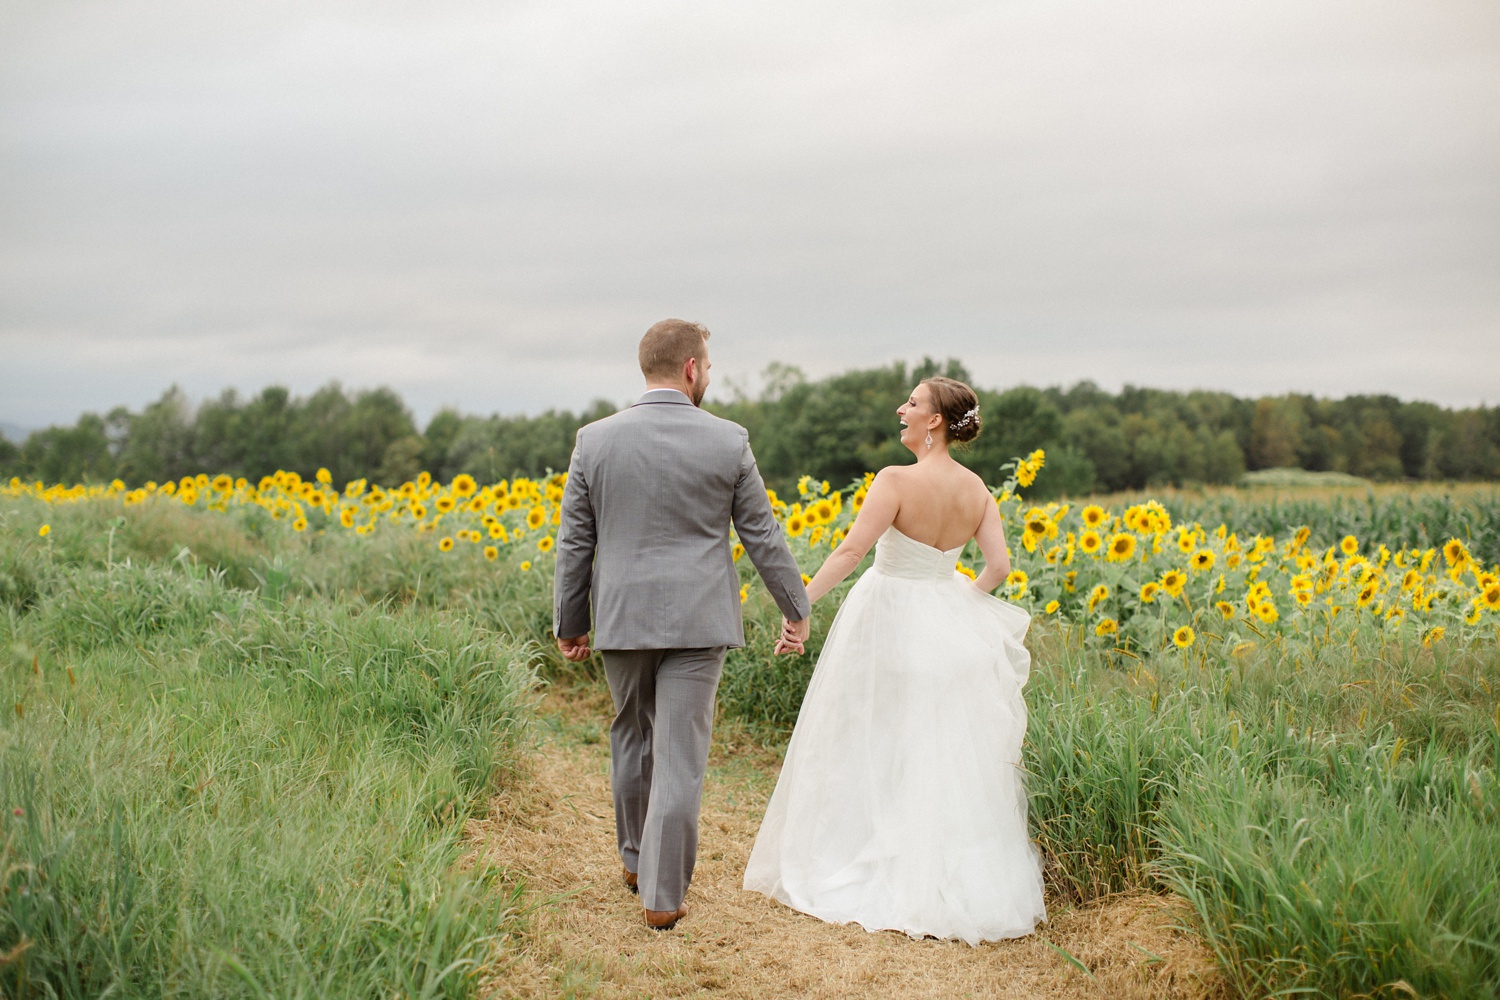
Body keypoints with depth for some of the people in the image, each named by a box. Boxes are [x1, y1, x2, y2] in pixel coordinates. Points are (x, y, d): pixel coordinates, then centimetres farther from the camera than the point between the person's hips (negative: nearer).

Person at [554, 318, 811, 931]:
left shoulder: (595, 440, -3)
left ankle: (636, 858, 36)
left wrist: (569, 623, 13)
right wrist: (795, 609, 13)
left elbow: (574, 543, 2)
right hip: (696, 623, -2)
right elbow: (762, 537, 1)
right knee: (680, 756, 1)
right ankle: (663, 894, 4)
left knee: (632, 737, 21)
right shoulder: (728, 442, -6)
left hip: (623, 620, 2)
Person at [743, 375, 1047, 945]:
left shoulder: (897, 480, -18)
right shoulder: (976, 489, -1)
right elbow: (999, 566, -4)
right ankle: (963, 883, 18)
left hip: (888, 625, -5)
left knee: (875, 754, 9)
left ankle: (853, 873, 19)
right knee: (947, 759, 14)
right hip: (948, 629, 5)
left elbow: (850, 551, -25)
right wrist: (961, 603, 13)